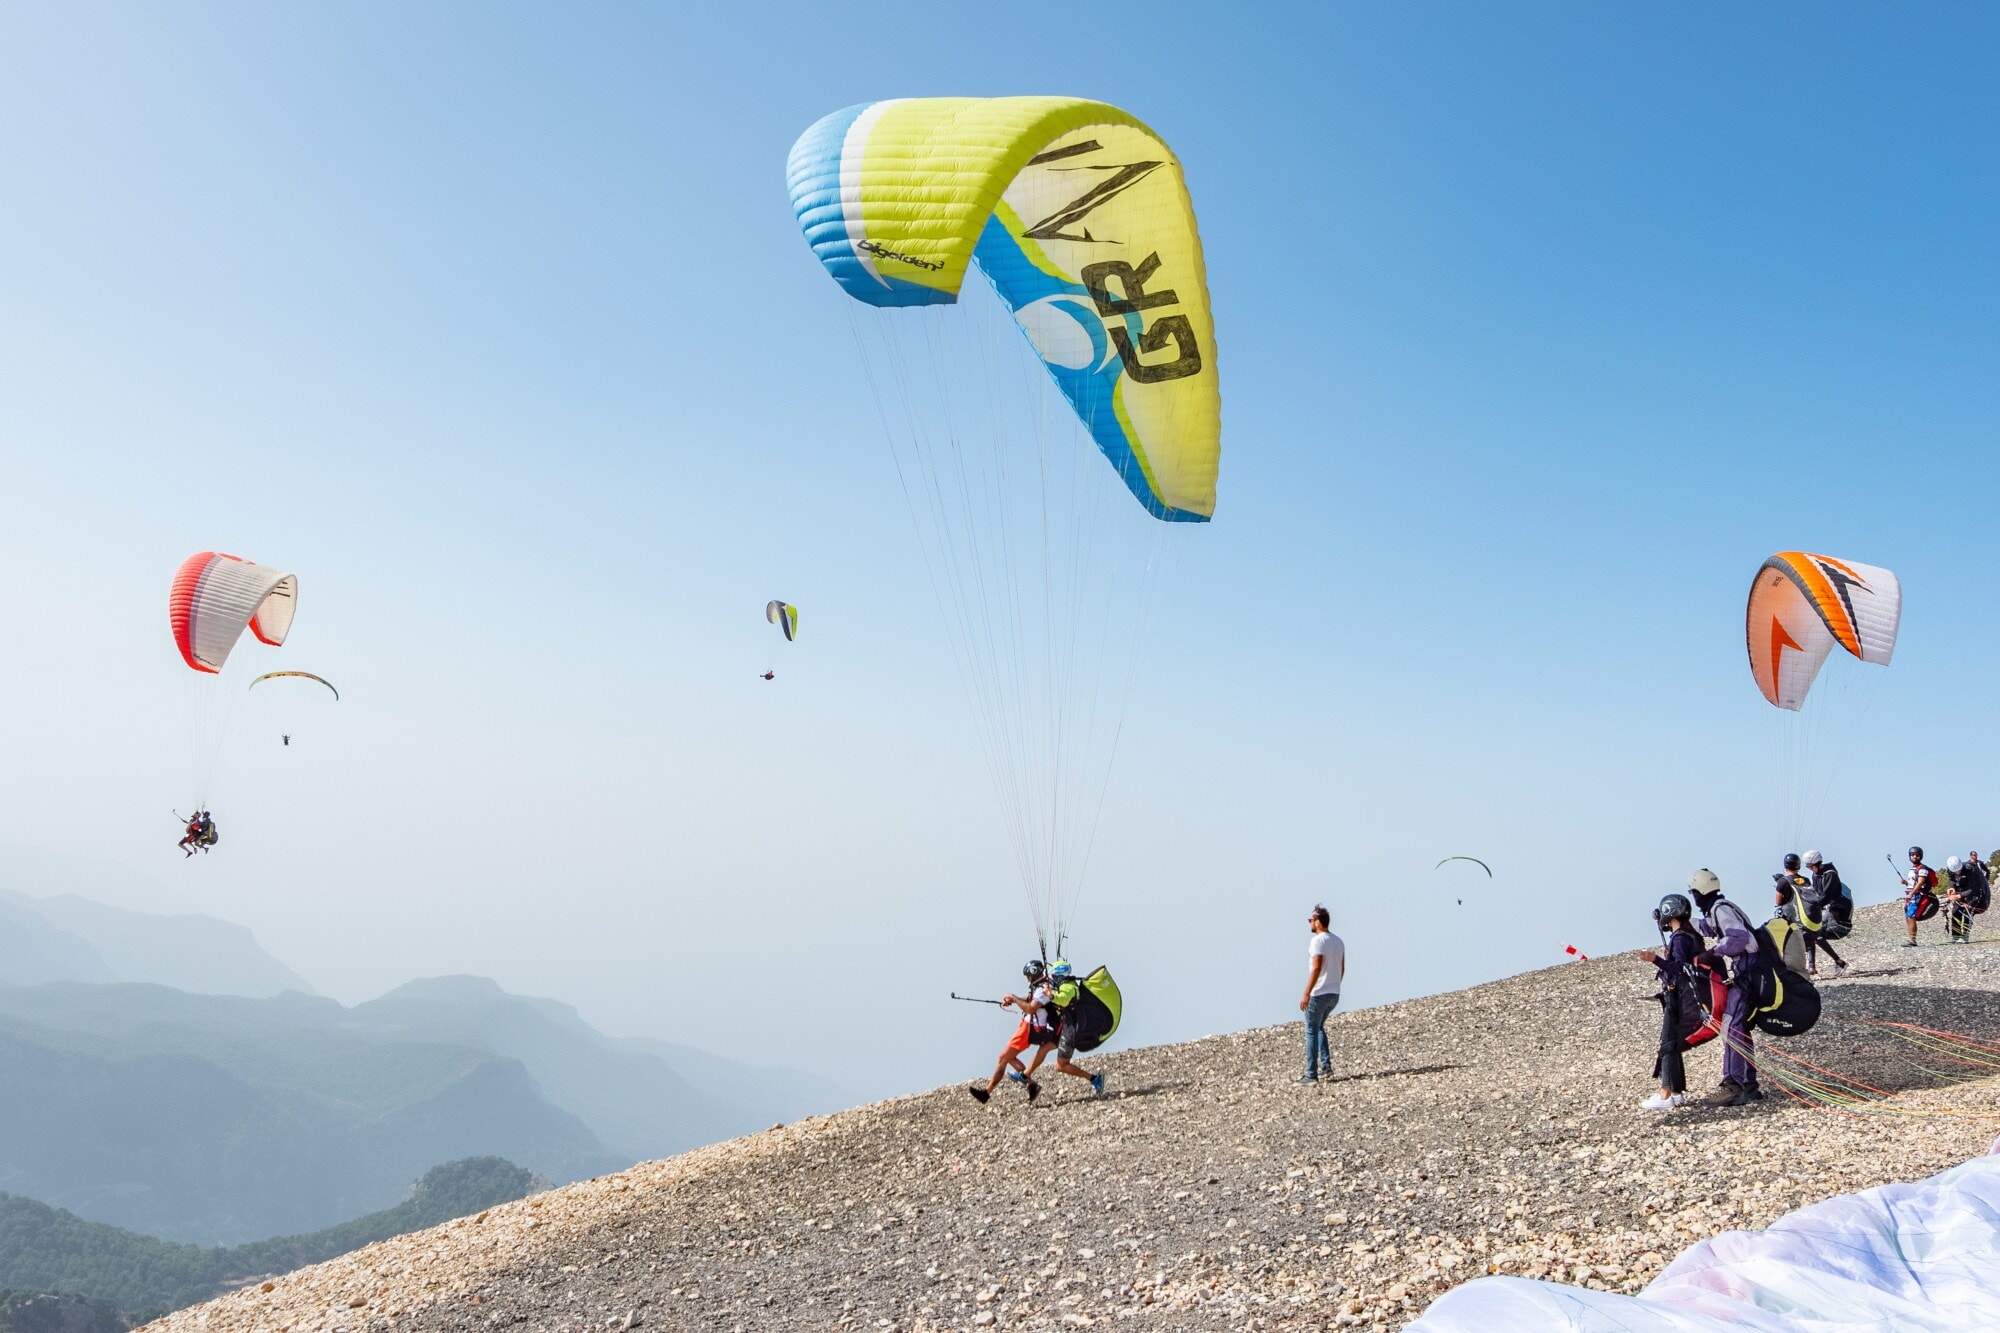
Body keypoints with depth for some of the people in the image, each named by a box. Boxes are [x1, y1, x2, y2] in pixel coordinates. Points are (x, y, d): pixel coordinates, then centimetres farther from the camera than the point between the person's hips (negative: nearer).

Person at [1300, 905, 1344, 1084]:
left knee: (1312, 1032, 1)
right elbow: (1342, 969, 14)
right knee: (1319, 1027, 23)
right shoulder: (1338, 941, 10)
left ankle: (1312, 1075, 1)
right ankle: (1326, 1066, 13)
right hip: (1334, 994, 8)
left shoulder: (1318, 941, -16)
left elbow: (1316, 969, -23)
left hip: (1318, 995, -8)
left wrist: (1306, 994, -22)